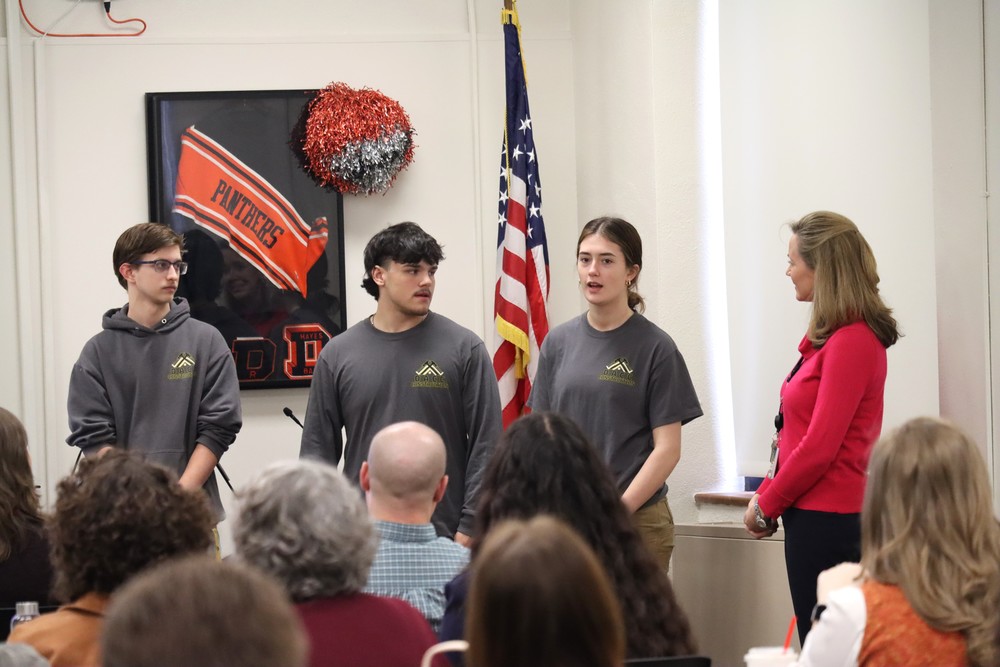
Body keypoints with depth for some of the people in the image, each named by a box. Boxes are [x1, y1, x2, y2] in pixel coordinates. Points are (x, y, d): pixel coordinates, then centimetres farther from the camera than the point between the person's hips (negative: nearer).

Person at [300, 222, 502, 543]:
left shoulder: (464, 348, -1)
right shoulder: (338, 355, 5)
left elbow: (485, 447, -2)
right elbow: (318, 450, 9)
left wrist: (469, 528, -7)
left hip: (445, 537, -1)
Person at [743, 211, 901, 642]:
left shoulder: (851, 342, -16)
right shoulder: (829, 337, 14)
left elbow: (820, 447, -18)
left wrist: (766, 505, -7)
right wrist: (767, 492, 9)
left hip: (826, 520, -9)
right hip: (820, 513, 9)